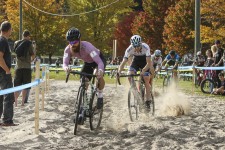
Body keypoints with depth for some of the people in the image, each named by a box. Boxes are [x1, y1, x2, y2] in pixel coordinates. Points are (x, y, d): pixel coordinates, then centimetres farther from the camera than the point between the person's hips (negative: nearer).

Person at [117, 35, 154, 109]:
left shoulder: (146, 47, -35)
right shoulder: (129, 49, -29)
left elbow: (149, 62, -36)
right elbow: (124, 62, -31)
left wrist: (143, 71, -53)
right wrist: (119, 72, -48)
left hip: (145, 62, -2)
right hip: (136, 60, 2)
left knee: (146, 81, -12)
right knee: (130, 75, -22)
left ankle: (148, 101, -4)